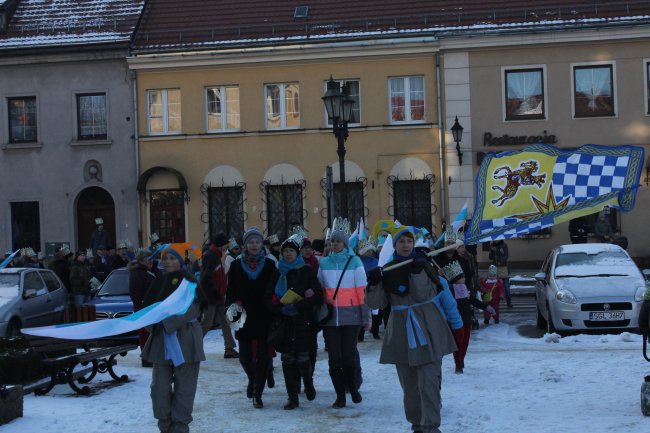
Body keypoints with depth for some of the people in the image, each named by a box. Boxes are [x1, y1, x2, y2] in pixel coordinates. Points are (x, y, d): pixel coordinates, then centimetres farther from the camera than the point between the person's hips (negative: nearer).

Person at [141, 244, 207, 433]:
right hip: (161, 338, 5)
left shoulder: (188, 281, -5)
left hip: (185, 338, -5)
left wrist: (167, 322, -22)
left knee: (184, 386, 0)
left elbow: (191, 309, -16)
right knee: (160, 385, 4)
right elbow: (147, 306, 12)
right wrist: (152, 322, -8)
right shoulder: (159, 282, 13)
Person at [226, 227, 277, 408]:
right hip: (243, 318, 1)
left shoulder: (269, 265, 5)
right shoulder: (237, 265, 7)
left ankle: (257, 394, 3)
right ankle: (253, 379, 35)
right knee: (245, 356, 4)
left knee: (262, 356, -5)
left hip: (264, 318, -1)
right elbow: (230, 291, 6)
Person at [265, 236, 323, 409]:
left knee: (302, 358, -6)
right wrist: (281, 309, -10)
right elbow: (268, 298, 8)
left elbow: (318, 296, -6)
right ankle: (292, 398, 9)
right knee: (287, 360, 1)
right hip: (283, 322, 3)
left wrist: (297, 306, -16)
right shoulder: (277, 273, 11)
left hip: (302, 322, -3)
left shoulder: (307, 271, 1)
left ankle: (308, 382, 25)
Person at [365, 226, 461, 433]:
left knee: (428, 380, -11)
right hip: (401, 331, 3)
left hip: (427, 329, -2)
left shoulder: (423, 265, 1)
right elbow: (376, 303, 2)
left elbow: (427, 295, -10)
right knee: (409, 383, 8)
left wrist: (417, 274, -21)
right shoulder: (387, 271, 6)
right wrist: (373, 284, -15)